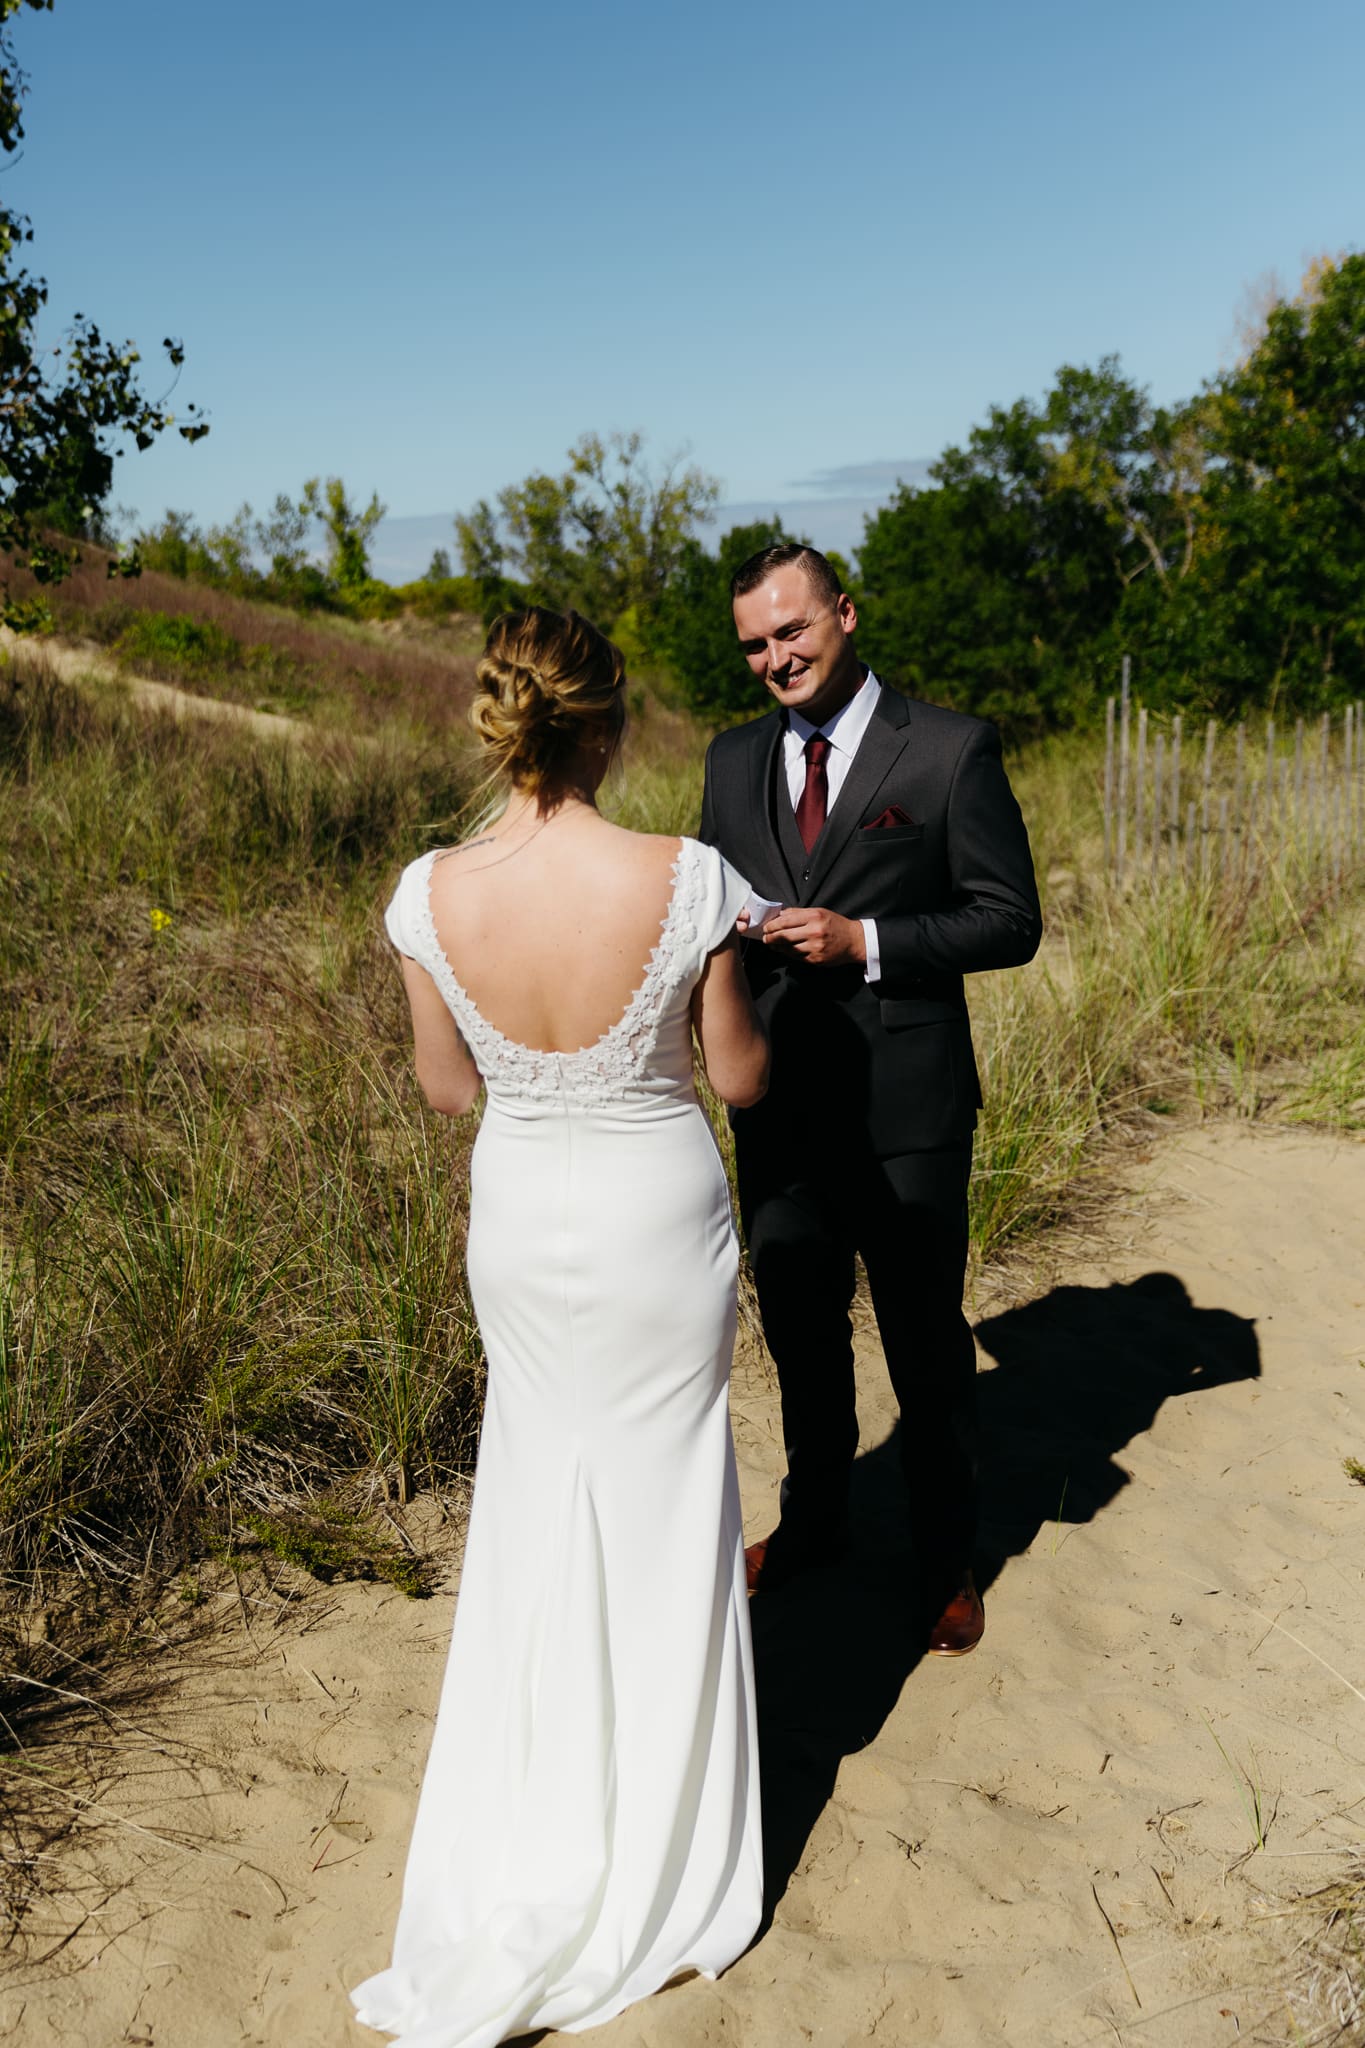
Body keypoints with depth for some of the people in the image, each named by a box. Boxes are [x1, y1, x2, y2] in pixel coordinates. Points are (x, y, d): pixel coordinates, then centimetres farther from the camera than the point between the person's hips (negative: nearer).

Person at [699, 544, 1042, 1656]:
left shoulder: (952, 750, -8)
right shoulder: (735, 758, 7)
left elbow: (1011, 919, -10)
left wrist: (863, 940, -21)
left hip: (906, 1106, -4)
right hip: (778, 1101, 5)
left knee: (926, 1342, 11)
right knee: (799, 1331, 20)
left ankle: (949, 1558, 33)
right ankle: (814, 1520, 43)